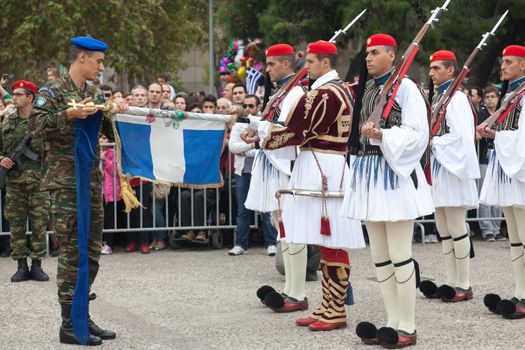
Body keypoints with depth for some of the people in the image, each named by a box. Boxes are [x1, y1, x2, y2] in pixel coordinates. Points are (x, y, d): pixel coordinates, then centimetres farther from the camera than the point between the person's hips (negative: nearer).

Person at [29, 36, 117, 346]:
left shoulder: (96, 95, 15)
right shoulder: (53, 92, -5)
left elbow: (110, 132, 21)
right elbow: (36, 124, -17)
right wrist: (69, 114, -26)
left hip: (93, 180, 7)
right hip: (65, 182, -7)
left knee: (92, 250, 9)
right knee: (72, 252, -7)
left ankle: (82, 315, 18)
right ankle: (69, 324, -2)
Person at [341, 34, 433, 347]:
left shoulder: (405, 87, -7)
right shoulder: (369, 89, 14)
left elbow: (417, 133, -13)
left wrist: (381, 135, -21)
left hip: (395, 173, -8)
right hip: (369, 170, 8)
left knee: (400, 255, -5)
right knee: (379, 255, 9)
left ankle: (407, 328, 1)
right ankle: (393, 322, 16)